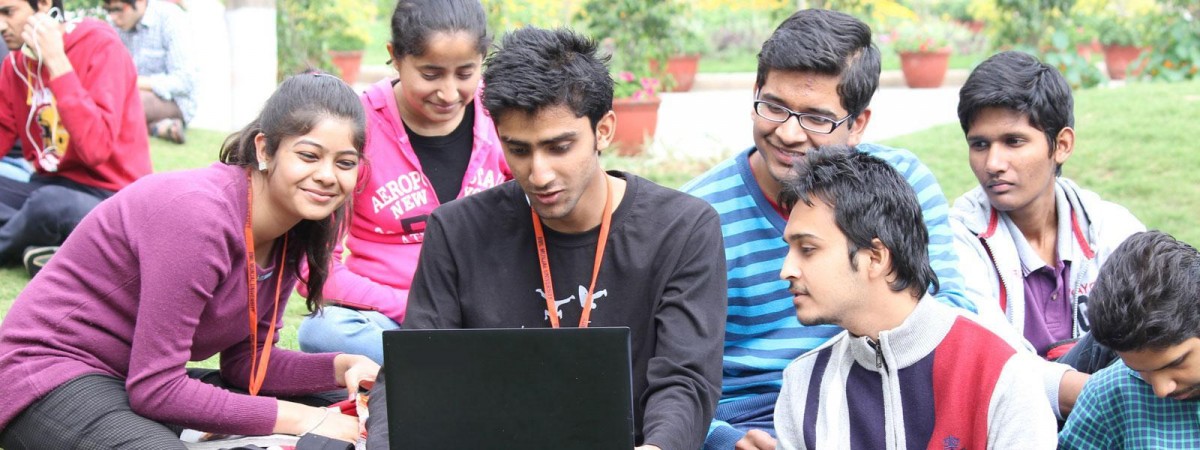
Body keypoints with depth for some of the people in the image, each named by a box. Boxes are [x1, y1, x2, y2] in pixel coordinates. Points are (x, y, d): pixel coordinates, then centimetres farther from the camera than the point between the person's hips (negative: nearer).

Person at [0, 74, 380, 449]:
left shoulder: (295, 230, 1)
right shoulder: (199, 214, -25)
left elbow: (245, 359, 7)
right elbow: (156, 390, -26)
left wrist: (341, 368, -10)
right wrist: (297, 419, -23)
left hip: (149, 380, 9)